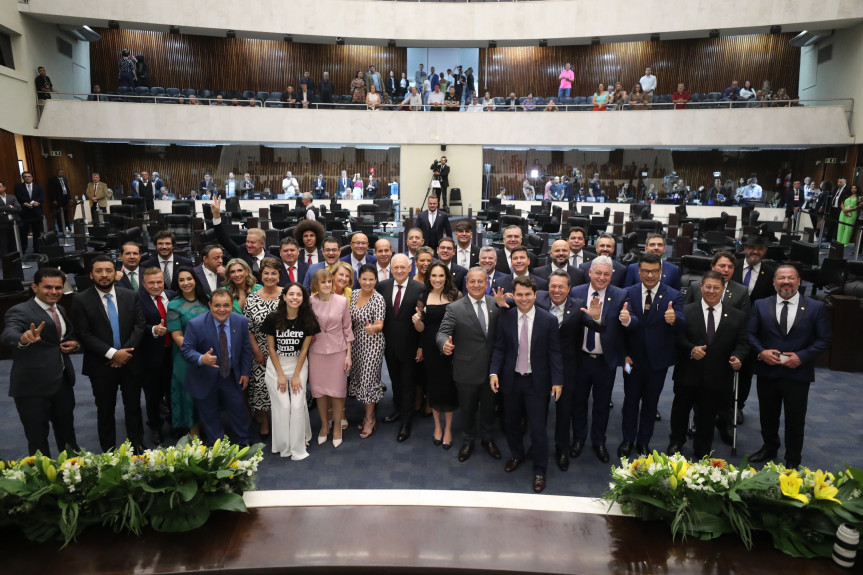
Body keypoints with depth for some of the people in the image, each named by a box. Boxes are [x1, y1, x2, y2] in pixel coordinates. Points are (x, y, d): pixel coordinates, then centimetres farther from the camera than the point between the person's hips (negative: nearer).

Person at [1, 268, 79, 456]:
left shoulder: (61, 310, 8)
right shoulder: (19, 311, -14)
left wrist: (74, 344, 0)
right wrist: (23, 338, -56)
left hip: (63, 382, 7)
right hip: (33, 386, -7)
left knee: (67, 430, 22)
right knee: (37, 438, 8)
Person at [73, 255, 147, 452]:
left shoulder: (131, 296, 1)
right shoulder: (82, 300, -6)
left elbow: (140, 325, -2)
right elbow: (84, 335, -11)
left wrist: (126, 351, -15)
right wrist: (113, 353, -18)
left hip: (131, 362, 2)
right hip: (101, 366, -2)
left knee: (133, 407, 13)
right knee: (105, 411, 13)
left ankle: (137, 446, 28)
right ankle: (108, 451, 27)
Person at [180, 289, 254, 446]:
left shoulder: (241, 322, -11)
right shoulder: (195, 324, -21)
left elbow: (246, 348, 0)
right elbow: (186, 350, -17)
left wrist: (245, 372, 1)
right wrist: (201, 359, -38)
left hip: (232, 376, 2)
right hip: (205, 378, -2)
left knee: (238, 409, 14)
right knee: (210, 415, 13)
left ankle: (243, 443, 36)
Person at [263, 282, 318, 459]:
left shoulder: (308, 319, -9)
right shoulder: (273, 319, -13)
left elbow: (304, 349, -4)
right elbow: (271, 348, -6)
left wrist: (296, 375, -6)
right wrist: (281, 375, -7)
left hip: (298, 364, 1)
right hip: (276, 365, -1)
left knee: (298, 405, -5)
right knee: (282, 406, -2)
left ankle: (298, 447, 10)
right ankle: (283, 446, 16)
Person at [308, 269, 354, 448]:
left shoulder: (342, 301, -5)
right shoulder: (310, 302, -5)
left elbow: (347, 328, 1)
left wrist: (349, 354, 0)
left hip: (338, 351, -1)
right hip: (316, 351, 1)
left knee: (337, 390, 5)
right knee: (319, 390, 10)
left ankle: (337, 427, 23)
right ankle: (324, 425, 29)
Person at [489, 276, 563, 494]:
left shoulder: (549, 320, -8)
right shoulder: (505, 318, -3)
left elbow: (554, 352, -6)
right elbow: (499, 348, 0)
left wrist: (557, 381, -9)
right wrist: (494, 372, -11)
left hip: (537, 381, -2)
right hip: (511, 379, 3)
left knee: (538, 427, 2)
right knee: (511, 423, 17)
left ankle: (539, 470, 22)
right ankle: (516, 455, 44)